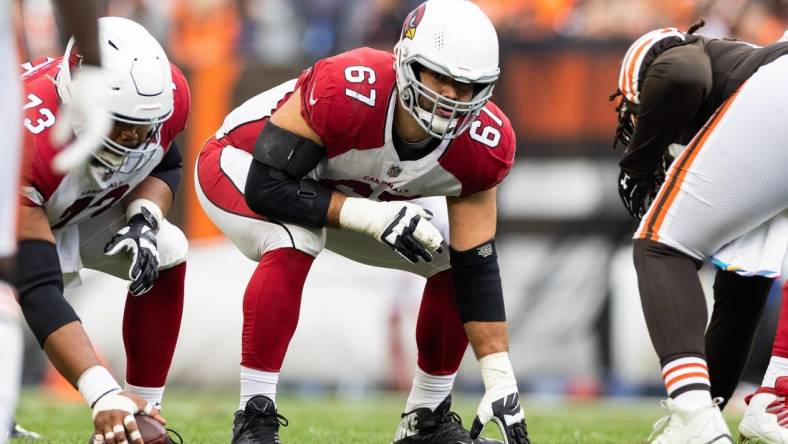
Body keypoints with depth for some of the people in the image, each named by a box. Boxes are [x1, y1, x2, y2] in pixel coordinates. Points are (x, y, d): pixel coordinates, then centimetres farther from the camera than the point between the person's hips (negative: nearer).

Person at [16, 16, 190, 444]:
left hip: (83, 207, 5)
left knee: (167, 254, -16)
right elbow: (38, 289, -49)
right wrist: (103, 394, -58)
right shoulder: (27, 143, -46)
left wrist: (145, 218, -25)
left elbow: (164, 165, -1)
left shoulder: (165, 94, -28)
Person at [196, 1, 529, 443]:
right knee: (294, 243, -36)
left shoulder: (482, 145, -24)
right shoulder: (345, 91, -41)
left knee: (457, 260, -5)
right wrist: (371, 215, -42)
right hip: (245, 163, -6)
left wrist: (501, 382, -22)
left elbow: (477, 268, -18)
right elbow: (266, 187, -35)